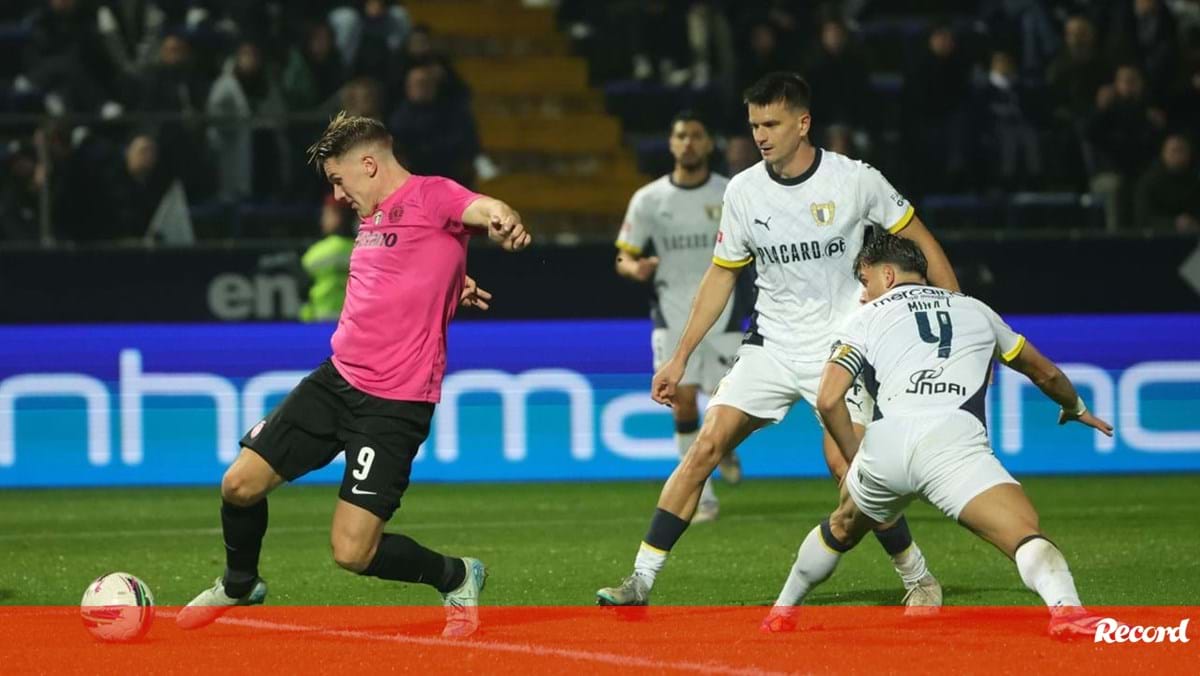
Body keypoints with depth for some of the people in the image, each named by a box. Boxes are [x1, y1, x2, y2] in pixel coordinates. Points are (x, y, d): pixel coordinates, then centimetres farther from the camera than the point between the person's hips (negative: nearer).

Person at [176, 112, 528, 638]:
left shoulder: (430, 197, -11)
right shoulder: (372, 217, 14)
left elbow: (483, 208, -33)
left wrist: (503, 221, -56)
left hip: (394, 404, -8)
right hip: (336, 378, 8)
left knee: (352, 552, -12)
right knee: (240, 484, 5)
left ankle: (457, 579, 15)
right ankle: (239, 585, 34)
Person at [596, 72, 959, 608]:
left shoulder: (856, 181, -9)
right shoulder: (743, 191, -1)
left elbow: (918, 240, 3)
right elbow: (722, 274, 12)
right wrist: (680, 357, 10)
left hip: (842, 347, -3)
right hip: (771, 345, 3)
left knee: (844, 462, -20)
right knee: (707, 445, -10)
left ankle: (919, 579, 0)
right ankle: (641, 580, -7)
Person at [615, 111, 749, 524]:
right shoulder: (648, 200, 1)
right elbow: (623, 257, 5)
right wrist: (636, 268, -18)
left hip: (722, 313, 0)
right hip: (672, 314, 0)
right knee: (683, 400, -10)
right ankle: (703, 497, -1)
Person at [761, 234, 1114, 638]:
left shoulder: (867, 318, 23)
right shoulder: (974, 310, 29)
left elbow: (828, 400, 10)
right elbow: (1046, 373, 41)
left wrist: (856, 460, 25)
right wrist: (1075, 407, 61)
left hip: (886, 442, 1)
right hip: (955, 444, -1)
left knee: (842, 527, 31)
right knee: (1026, 536, -14)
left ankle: (781, 613, 46)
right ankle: (1066, 611, -44)